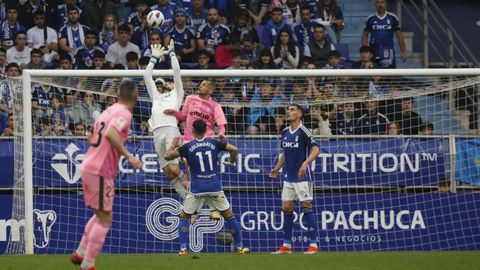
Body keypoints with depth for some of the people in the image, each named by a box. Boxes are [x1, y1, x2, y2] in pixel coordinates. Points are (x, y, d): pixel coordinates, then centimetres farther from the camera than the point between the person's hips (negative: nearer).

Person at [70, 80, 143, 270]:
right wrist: (128, 156, -31)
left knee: (100, 215, 23)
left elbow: (91, 138, 23)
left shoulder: (109, 111, 14)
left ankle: (80, 254, 26)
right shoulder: (124, 113, -12)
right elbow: (110, 134, -30)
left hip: (88, 167, 9)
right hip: (100, 172, -9)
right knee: (105, 219, -2)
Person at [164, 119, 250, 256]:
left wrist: (174, 145, 16)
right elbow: (233, 149, -1)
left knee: (184, 216, 14)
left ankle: (183, 249, 1)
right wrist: (232, 162, 19)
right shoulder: (214, 143, 3)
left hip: (197, 188, -1)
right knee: (229, 216, 13)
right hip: (215, 187, 1)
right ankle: (239, 248, 12)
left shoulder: (188, 147, -2)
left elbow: (168, 156, -4)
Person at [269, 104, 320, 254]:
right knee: (286, 208, 6)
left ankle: (313, 244, -6)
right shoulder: (285, 132, 10)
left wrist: (305, 163, -32)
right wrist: (277, 169, 15)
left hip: (302, 177, -7)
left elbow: (315, 150, -18)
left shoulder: (303, 131, -11)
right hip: (288, 177, 7)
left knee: (306, 207, -8)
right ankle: (287, 245, 12)